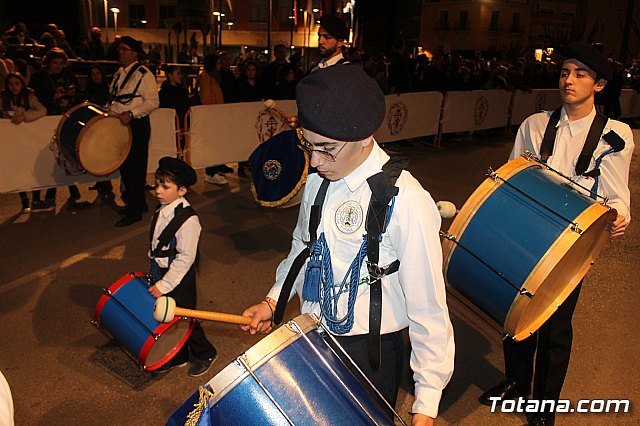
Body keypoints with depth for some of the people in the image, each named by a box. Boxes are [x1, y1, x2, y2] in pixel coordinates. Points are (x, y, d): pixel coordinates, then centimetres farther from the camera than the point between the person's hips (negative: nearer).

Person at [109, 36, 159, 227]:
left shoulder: (144, 74, -9)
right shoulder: (119, 73, 16)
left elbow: (152, 102, -15)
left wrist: (131, 113, -24)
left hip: (137, 125, -9)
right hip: (119, 125, 9)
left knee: (135, 168, -4)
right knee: (123, 166, 14)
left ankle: (134, 212, 5)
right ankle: (138, 202, 30)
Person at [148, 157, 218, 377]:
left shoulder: (188, 220, -25)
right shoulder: (162, 211, 0)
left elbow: (185, 258, -24)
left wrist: (164, 285, -21)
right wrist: (154, 275, 16)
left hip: (179, 279, -8)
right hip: (160, 274, 8)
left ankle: (205, 355, 32)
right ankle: (177, 356, 39)